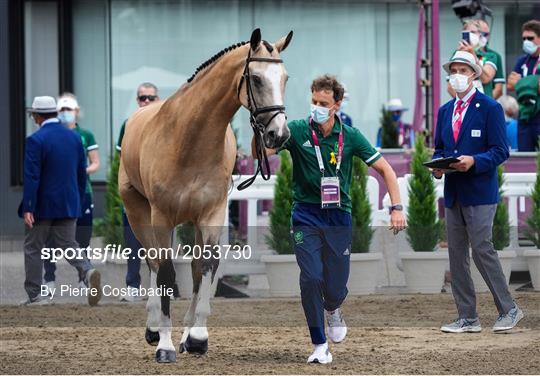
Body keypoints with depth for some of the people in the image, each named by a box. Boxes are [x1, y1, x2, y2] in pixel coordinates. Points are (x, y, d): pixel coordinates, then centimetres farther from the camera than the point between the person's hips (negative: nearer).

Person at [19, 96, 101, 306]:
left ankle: (34, 295, 11)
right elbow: (82, 173, 10)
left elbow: (31, 177, -18)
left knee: (33, 248, 8)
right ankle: (88, 272, -18)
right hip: (69, 205, 5)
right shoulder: (74, 137, 5)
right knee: (68, 245, 9)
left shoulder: (36, 140, -15)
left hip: (43, 205, -5)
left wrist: (28, 208, -17)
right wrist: (78, 201, 19)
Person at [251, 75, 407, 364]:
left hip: (338, 217, 1)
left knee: (335, 287, 2)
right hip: (306, 216, -1)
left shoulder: (350, 137, -2)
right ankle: (319, 345, 0)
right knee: (311, 278, -14)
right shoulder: (297, 131, -5)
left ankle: (333, 309, 41)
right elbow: (260, 152, -18)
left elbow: (384, 168, 4)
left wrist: (396, 207, -5)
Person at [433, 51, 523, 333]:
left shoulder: (489, 108, -4)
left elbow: (500, 151, -8)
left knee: (482, 249, -12)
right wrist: (437, 166, -2)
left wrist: (474, 161, -23)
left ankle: (508, 310, 0)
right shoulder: (445, 111, 15)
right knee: (456, 255, 5)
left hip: (479, 192, -7)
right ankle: (467, 318, 9)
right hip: (453, 192, 7)